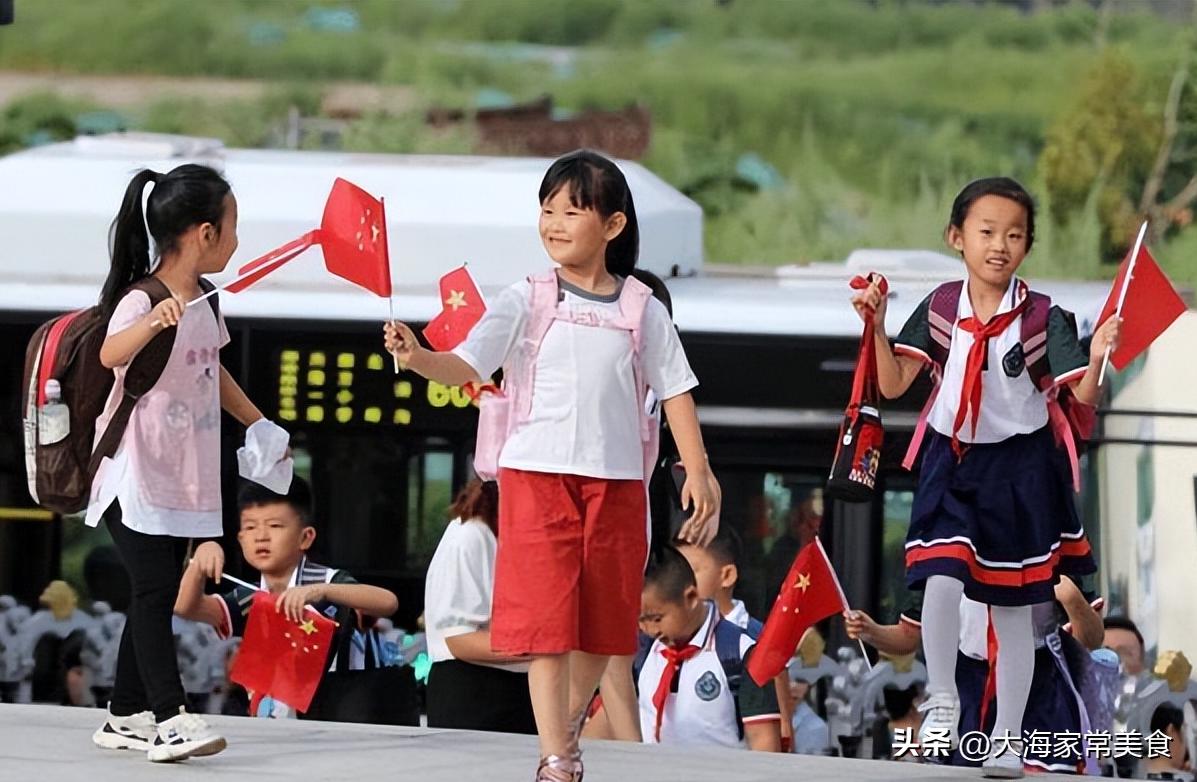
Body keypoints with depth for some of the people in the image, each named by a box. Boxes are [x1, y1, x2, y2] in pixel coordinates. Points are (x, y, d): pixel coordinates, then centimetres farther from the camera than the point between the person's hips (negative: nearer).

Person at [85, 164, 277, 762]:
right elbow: (111, 354, -39)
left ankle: (125, 718, 16)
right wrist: (152, 323, -58)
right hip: (136, 477, -9)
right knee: (153, 591, -13)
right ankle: (169, 718, -18)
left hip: (183, 481, 9)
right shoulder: (141, 301, -18)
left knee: (158, 596, 10)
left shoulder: (204, 305, 10)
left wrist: (256, 422, 32)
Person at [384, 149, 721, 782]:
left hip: (616, 481, 2)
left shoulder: (642, 310, 5)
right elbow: (466, 365, -10)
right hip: (537, 473, -2)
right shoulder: (526, 302, 0)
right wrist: (417, 358, -30)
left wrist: (697, 470, 3)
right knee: (547, 618, -8)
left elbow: (674, 390, 10)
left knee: (602, 622, 10)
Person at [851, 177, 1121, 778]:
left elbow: (1083, 395, -11)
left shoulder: (1044, 318, -8)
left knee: (1013, 608, 7)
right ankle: (942, 704, 3)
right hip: (951, 461, 1)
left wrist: (1097, 358, -30)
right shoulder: (941, 307, -2)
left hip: (1019, 468, -1)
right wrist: (877, 325, -12)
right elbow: (893, 385, -1)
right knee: (940, 581, -20)